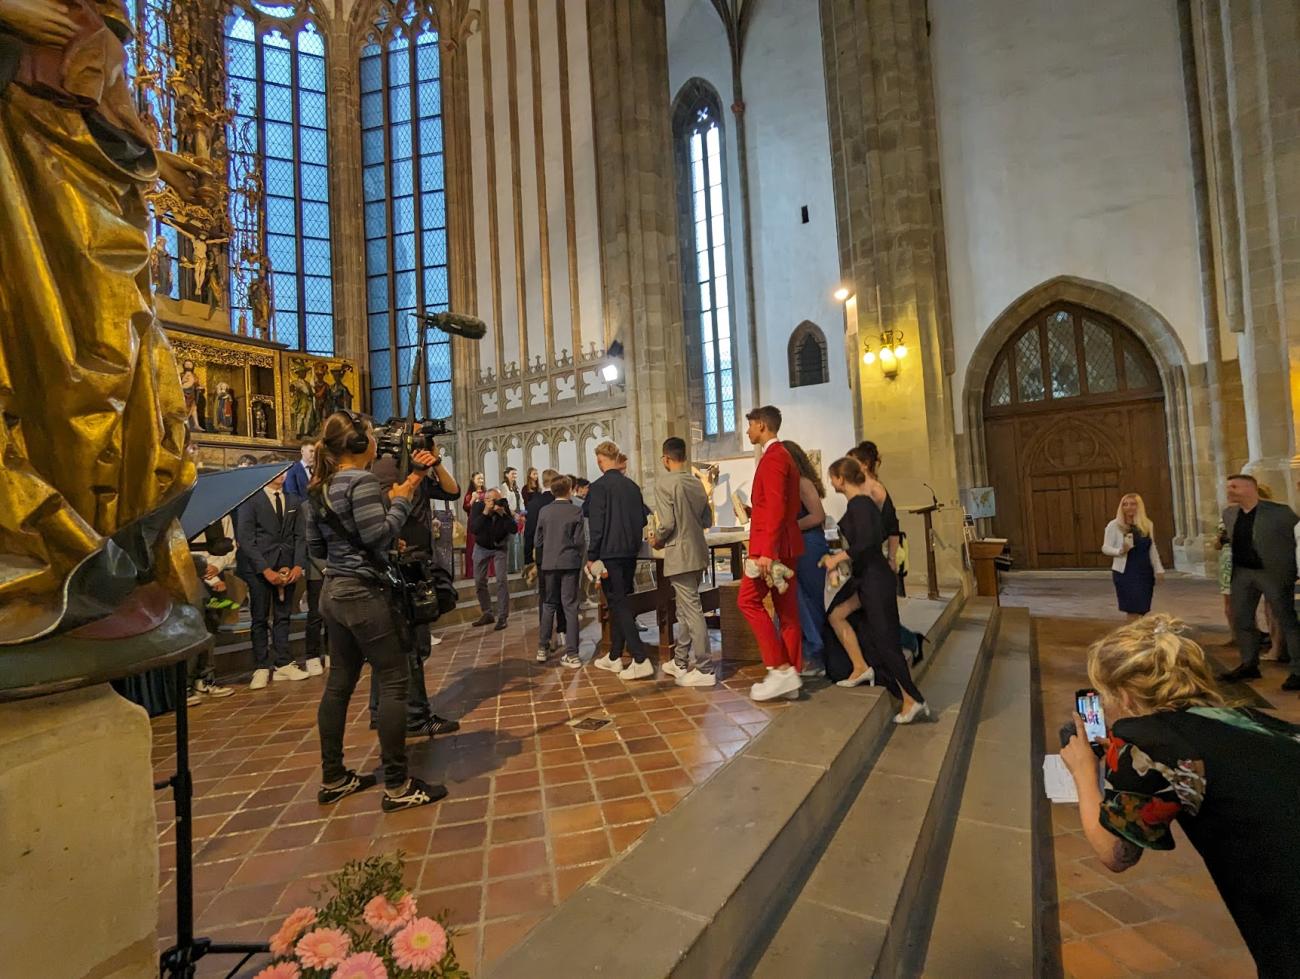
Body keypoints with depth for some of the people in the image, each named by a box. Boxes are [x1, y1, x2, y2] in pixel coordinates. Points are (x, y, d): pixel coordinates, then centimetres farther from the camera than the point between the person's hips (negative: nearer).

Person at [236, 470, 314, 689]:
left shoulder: (294, 502, 12)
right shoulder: (250, 500, 0)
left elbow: (300, 537, 9)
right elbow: (245, 539, -6)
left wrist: (298, 566, -4)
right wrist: (266, 570, -12)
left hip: (288, 568, 3)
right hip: (259, 568, -3)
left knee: (282, 617, 7)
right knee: (260, 619, 3)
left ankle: (283, 664, 12)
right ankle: (261, 668, 11)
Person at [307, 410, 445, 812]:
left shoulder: (320, 488, 11)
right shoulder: (361, 480, -15)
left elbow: (315, 546, 16)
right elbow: (379, 535, -22)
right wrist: (401, 498, -12)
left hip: (334, 592, 9)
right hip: (363, 593, -9)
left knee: (339, 683, 15)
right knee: (394, 682, -3)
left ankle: (333, 779, 26)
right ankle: (397, 787, 3)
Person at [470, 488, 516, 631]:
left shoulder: (505, 508, -19)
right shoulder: (478, 507, -18)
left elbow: (514, 530, -26)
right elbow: (473, 529, -30)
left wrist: (503, 514, -35)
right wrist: (485, 512, -37)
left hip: (499, 547, -2)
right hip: (481, 547, 2)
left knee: (502, 580, -10)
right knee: (479, 582, 7)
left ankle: (502, 616, -3)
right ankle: (487, 614, 22)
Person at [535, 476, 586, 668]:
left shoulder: (544, 511, 2)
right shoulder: (576, 511, -6)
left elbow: (539, 540, 5)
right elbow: (579, 540, -8)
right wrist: (580, 559, 9)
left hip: (549, 563, 3)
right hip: (570, 563, -3)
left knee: (549, 605, 15)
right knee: (570, 607, 0)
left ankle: (543, 648, 20)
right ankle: (571, 654, 1)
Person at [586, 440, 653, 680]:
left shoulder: (599, 486, -10)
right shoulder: (632, 486, 8)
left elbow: (596, 525, -13)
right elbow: (642, 519, 14)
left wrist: (592, 557, -9)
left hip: (609, 553, -6)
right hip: (630, 553, 7)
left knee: (619, 605, -3)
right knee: (618, 603, 15)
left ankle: (641, 661, -8)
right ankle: (614, 657, 25)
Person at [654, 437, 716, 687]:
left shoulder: (664, 483, -12)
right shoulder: (696, 482, 7)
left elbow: (667, 523, -17)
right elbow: (707, 520, 11)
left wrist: (658, 540, 1)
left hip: (679, 555, -7)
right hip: (698, 552, 7)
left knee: (692, 611, -2)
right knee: (685, 609, 18)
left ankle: (705, 670, 5)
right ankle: (680, 662, 29)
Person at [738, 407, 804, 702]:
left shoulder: (772, 457, -12)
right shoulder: (782, 456, 20)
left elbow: (777, 507, -21)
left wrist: (766, 551, -25)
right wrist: (754, 511, 16)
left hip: (772, 545, -10)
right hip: (784, 545, 10)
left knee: (748, 600, -6)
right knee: (786, 609, 9)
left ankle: (781, 669, -4)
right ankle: (790, 676, 15)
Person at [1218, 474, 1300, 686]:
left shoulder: (1279, 511, -13)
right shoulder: (1229, 513, 5)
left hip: (1273, 573, -6)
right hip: (1242, 573, 6)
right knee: (1241, 620, 12)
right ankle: (1249, 665, 25)